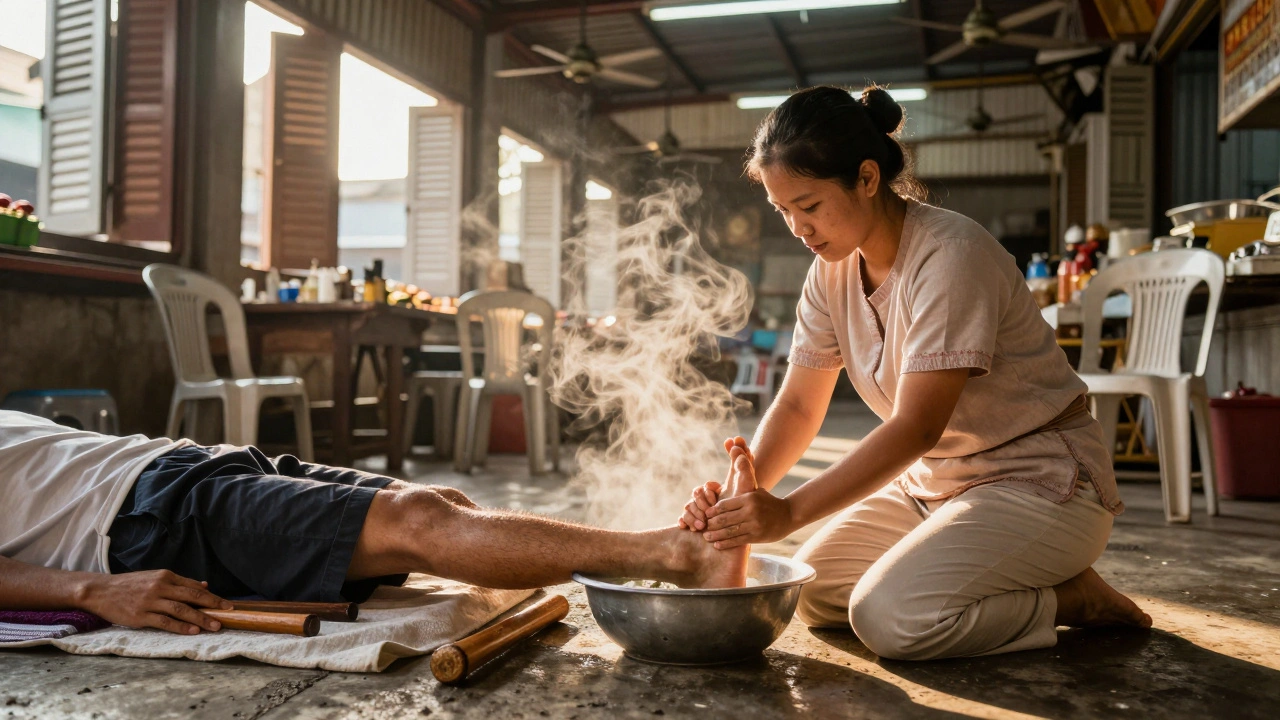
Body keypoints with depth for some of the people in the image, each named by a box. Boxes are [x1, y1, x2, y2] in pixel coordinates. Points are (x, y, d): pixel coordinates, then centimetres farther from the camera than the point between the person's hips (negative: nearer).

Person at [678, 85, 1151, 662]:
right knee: (813, 590, 1)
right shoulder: (832, 270, 0)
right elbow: (798, 406, -1)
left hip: (1040, 479, -8)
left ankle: (1072, 598, -1)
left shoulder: (951, 254, -24)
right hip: (934, 479, 9)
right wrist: (746, 488, -20)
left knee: (889, 617, -26)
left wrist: (788, 512, -35)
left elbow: (917, 426, -30)